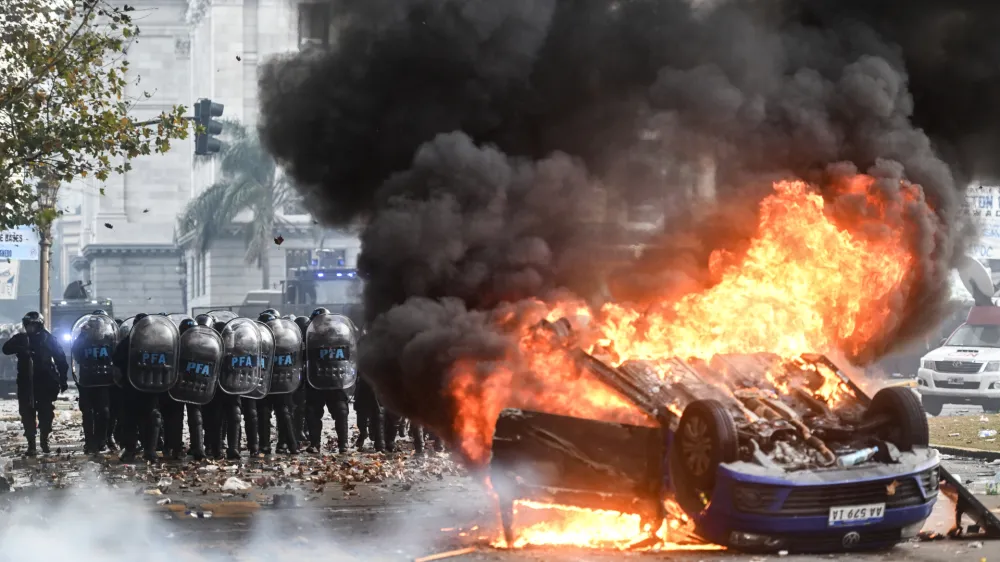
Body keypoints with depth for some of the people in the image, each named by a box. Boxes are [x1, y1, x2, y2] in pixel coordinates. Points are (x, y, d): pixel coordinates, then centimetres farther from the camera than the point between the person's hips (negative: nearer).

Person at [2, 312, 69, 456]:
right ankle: (31, 445, -1)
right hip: (26, 384, 2)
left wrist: (62, 379, -4)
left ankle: (45, 441, 19)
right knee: (27, 414, -3)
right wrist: (21, 348, -31)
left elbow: (60, 359, -1)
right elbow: (6, 349, -12)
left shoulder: (48, 339, -2)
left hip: (46, 384, -2)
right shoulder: (21, 339, 4)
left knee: (46, 413, 3)